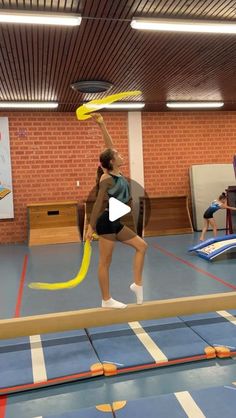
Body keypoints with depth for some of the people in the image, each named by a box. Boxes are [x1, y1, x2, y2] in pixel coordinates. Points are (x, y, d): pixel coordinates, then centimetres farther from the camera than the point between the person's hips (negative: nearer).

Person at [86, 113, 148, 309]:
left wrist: (102, 125, 8)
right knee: (105, 261, 1)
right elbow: (98, 203, -17)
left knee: (141, 246, 11)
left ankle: (137, 284, 15)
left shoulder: (118, 174, 8)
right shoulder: (107, 179, -15)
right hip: (106, 221, -9)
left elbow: (110, 146, 8)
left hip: (116, 222, 10)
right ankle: (106, 300, 11)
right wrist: (91, 227, -18)